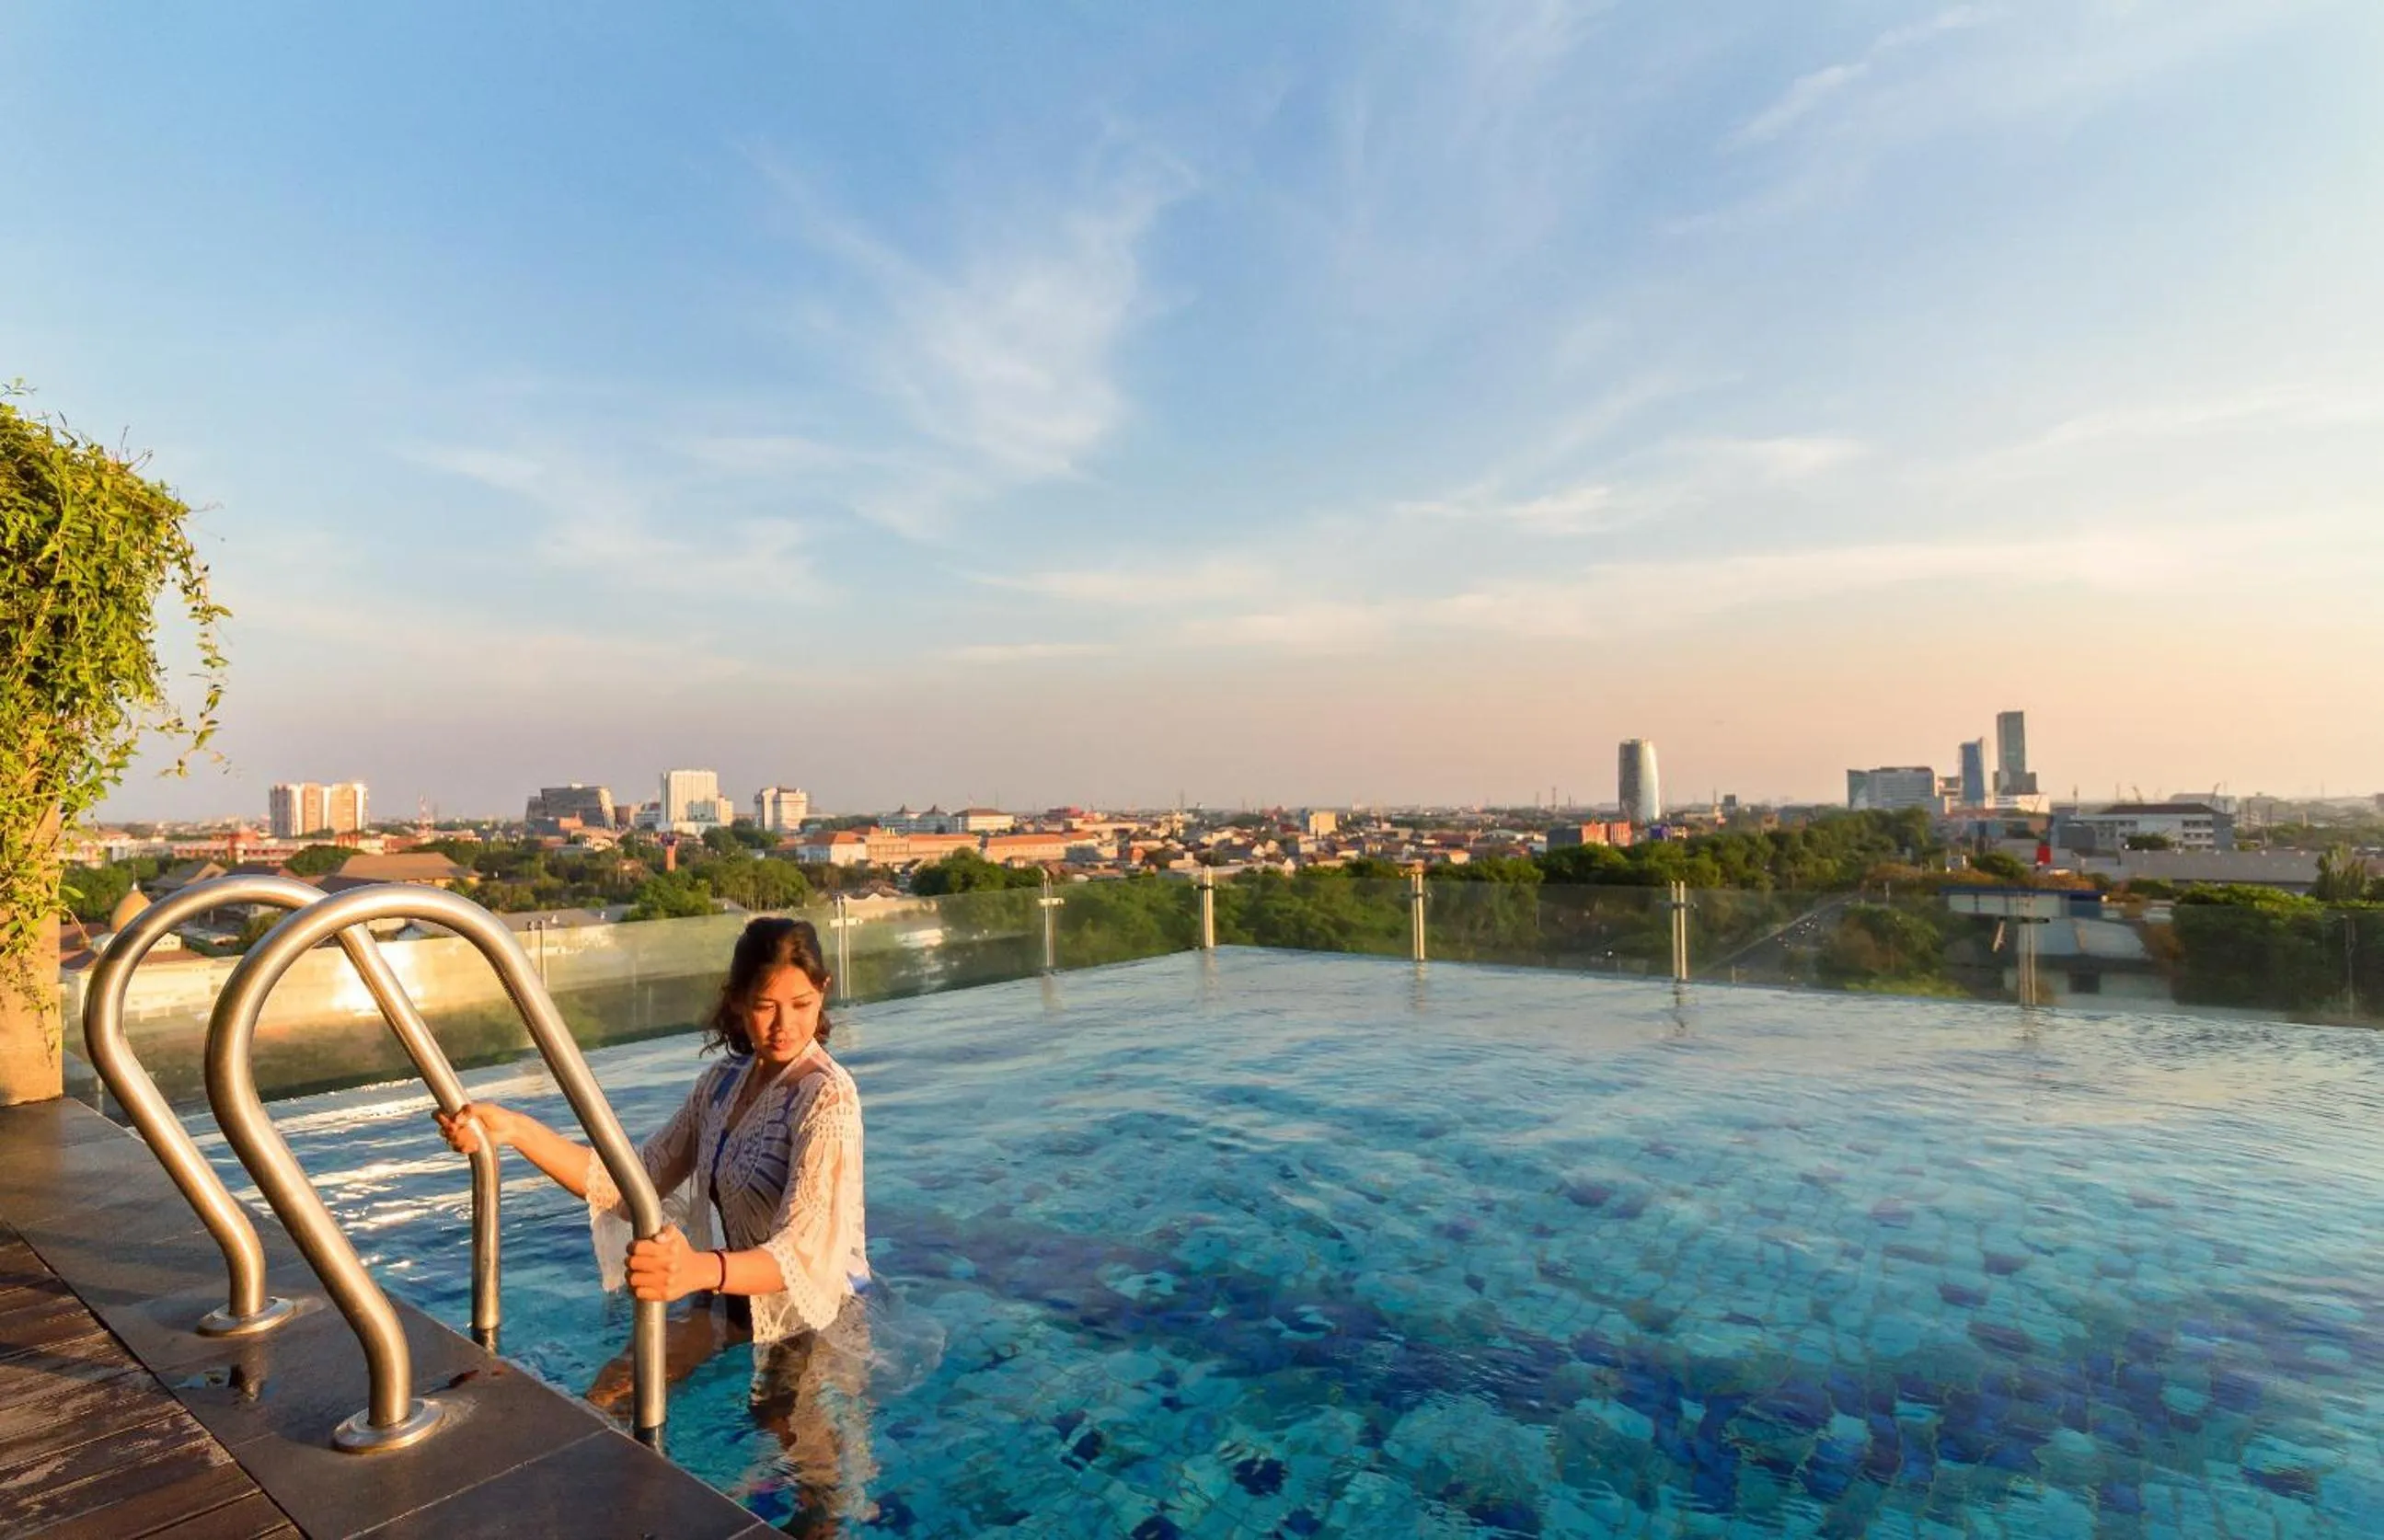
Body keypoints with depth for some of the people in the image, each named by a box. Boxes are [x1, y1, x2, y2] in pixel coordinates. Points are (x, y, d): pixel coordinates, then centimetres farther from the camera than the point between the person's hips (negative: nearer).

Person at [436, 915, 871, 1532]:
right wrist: (513, 1129, -14)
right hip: (739, 1304, 7)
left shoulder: (826, 1096, -26)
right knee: (607, 1400, 8)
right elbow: (635, 1183, -3)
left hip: (818, 1318, -7)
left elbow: (804, 1253, -35)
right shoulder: (725, 1080, -1)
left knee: (827, 1506, -10)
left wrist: (699, 1270, -55)